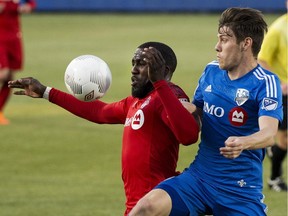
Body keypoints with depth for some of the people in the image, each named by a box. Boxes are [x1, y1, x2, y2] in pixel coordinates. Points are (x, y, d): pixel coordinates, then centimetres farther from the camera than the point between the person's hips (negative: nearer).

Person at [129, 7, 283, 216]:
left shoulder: (265, 82, -10)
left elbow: (268, 134, -23)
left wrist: (243, 143, -45)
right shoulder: (211, 71, 8)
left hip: (242, 189, -4)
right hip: (199, 176, 4)